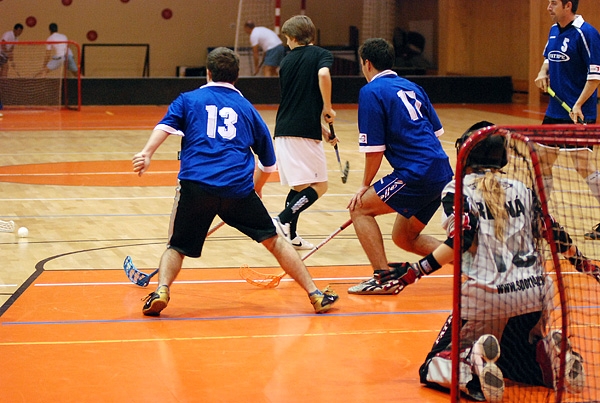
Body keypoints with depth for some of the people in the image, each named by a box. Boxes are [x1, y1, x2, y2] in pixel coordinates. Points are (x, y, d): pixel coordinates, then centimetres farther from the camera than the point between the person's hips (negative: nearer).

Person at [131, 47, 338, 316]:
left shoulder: (189, 99, 18)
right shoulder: (246, 108, 22)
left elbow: (166, 125, -3)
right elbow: (268, 163, 28)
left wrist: (147, 153, -17)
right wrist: (255, 191, 43)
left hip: (195, 185, -1)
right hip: (238, 188, 1)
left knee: (177, 247, 15)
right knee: (273, 240, 14)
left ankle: (162, 290, -12)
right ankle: (315, 295, 13)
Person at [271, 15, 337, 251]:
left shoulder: (287, 61, 18)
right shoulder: (321, 55, 1)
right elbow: (323, 75, -24)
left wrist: (322, 130, 26)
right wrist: (328, 108, -10)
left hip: (283, 130, 6)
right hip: (305, 132, -6)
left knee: (299, 186, 16)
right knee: (319, 186, -3)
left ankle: (290, 235, 14)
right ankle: (283, 220, -18)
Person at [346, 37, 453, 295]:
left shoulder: (371, 92, -6)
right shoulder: (411, 87, 18)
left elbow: (374, 149, -10)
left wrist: (366, 185, 3)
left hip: (418, 174, -8)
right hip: (443, 174, 8)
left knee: (360, 208, 1)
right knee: (403, 237, 20)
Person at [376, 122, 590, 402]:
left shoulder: (458, 190, 2)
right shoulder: (522, 189, 13)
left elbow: (462, 239, -13)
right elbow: (553, 233, 13)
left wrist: (415, 271, -14)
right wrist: (583, 264, 29)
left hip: (484, 297, -4)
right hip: (535, 293, 4)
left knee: (434, 368, 8)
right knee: (513, 358, 29)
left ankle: (474, 363, -26)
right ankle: (551, 356, -5)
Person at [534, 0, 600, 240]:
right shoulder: (554, 31, 10)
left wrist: (579, 105, -23)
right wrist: (543, 72, 5)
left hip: (577, 114, -9)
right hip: (554, 112, 9)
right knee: (542, 162, 10)